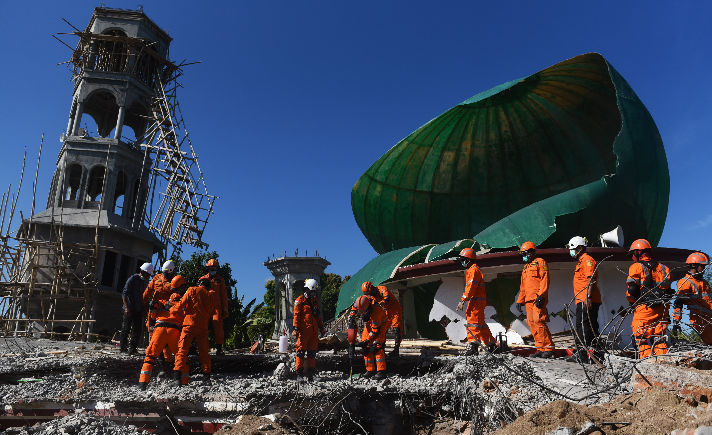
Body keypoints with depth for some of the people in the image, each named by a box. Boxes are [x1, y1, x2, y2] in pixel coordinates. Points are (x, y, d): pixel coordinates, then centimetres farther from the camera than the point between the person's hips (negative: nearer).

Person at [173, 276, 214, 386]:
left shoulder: (192, 290, 4)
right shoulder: (210, 296, 16)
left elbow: (181, 304, -1)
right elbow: (210, 313, 15)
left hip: (190, 324, -4)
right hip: (203, 327, 4)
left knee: (182, 349, -5)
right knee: (204, 351, 14)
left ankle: (179, 371, -20)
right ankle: (207, 372, 15)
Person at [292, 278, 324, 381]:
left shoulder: (315, 300, 18)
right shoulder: (300, 300, -3)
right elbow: (296, 315, -7)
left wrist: (321, 327, 23)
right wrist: (295, 328, -14)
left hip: (314, 330, 6)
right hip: (304, 329, -6)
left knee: (312, 352, 8)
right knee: (301, 351, -5)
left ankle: (310, 373, 14)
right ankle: (299, 373, 1)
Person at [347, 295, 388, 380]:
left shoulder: (376, 310, -39)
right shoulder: (357, 305, -23)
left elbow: (375, 329, -31)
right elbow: (351, 318, -12)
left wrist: (367, 340, -25)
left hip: (380, 325, -6)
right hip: (369, 324, 6)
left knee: (377, 346, -20)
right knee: (366, 347, -2)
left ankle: (381, 371, -19)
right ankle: (370, 370, 5)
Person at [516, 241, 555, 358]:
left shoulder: (540, 262, 2)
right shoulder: (526, 267, 26)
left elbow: (545, 279, -9)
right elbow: (523, 286, 29)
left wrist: (541, 295, -19)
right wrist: (520, 300, 23)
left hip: (538, 299, -8)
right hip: (528, 300, 8)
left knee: (538, 321, -15)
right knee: (531, 323, 3)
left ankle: (549, 348, -11)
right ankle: (541, 348, 6)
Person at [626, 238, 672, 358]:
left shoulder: (636, 267, -5)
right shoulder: (662, 267, 14)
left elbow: (632, 290, -10)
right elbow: (668, 288, 15)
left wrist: (632, 301, 7)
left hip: (644, 309, -6)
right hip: (662, 309, 6)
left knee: (642, 339, 0)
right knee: (659, 338, 11)